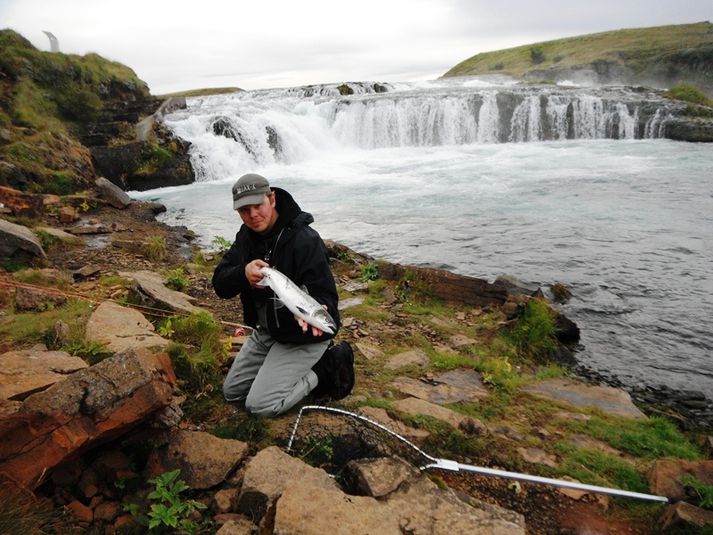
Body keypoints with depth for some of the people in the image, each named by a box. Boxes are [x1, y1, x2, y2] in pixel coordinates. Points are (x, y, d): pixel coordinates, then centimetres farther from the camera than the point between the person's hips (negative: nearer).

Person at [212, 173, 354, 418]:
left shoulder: (305, 240, -26)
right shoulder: (247, 236, -4)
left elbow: (326, 295, -26)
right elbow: (220, 284, -11)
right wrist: (244, 274, -33)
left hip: (301, 337, -8)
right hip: (264, 330, 8)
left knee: (260, 405, -11)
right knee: (231, 392, 16)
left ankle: (326, 367, 5)